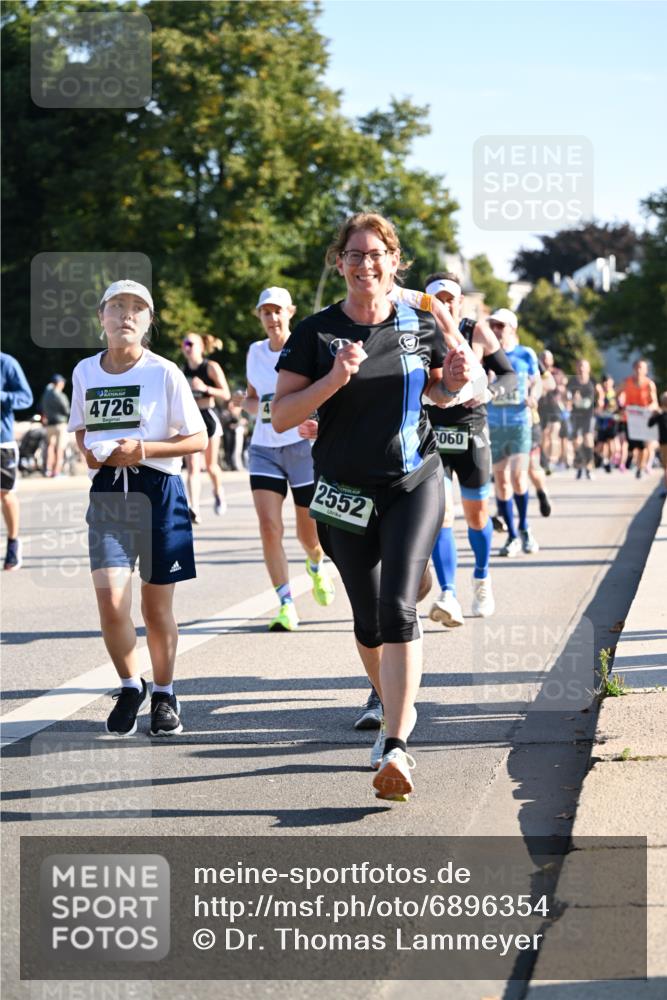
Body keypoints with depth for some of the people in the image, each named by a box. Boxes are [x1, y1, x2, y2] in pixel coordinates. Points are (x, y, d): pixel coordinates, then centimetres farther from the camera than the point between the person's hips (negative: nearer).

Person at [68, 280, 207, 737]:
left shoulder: (164, 373, -4)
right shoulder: (85, 372, 7)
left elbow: (198, 439, -2)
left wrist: (144, 449, -15)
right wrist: (89, 451, 0)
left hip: (157, 491, -2)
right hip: (107, 493, 2)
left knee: (157, 607, 6)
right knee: (111, 600, -12)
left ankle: (164, 694, 27)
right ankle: (131, 686, 12)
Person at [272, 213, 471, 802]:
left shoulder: (420, 325, 1)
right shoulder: (316, 333, -5)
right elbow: (281, 417, -8)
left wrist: (454, 382, -5)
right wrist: (334, 380, -22)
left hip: (414, 485, -1)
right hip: (346, 492, 1)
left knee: (399, 608, -17)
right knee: (369, 622, 10)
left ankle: (395, 749, -23)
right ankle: (398, 711, 37)